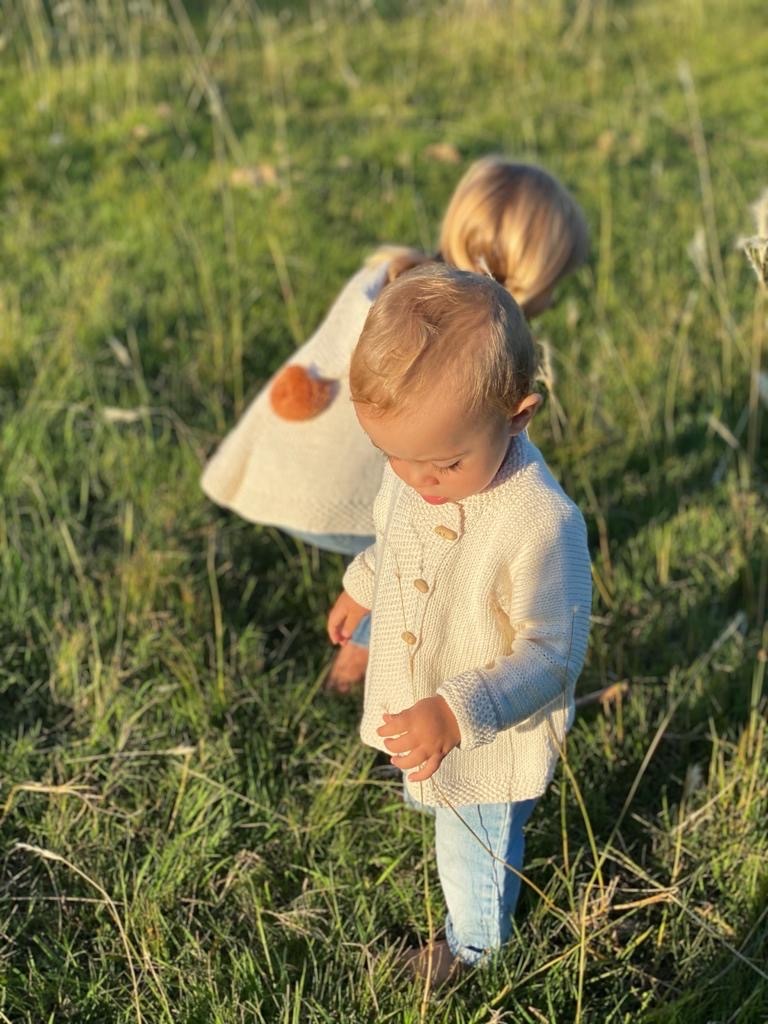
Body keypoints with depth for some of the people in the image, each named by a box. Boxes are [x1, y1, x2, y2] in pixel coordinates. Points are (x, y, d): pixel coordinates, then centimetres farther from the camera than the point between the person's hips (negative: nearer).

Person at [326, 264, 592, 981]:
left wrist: (458, 717, -42)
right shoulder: (416, 463, -17)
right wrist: (360, 590, 21)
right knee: (432, 805, 34)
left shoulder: (542, 525, -40)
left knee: (475, 849, 22)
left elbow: (552, 653, -32)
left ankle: (473, 945, 54)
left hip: (491, 739, -6)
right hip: (413, 709, 6)